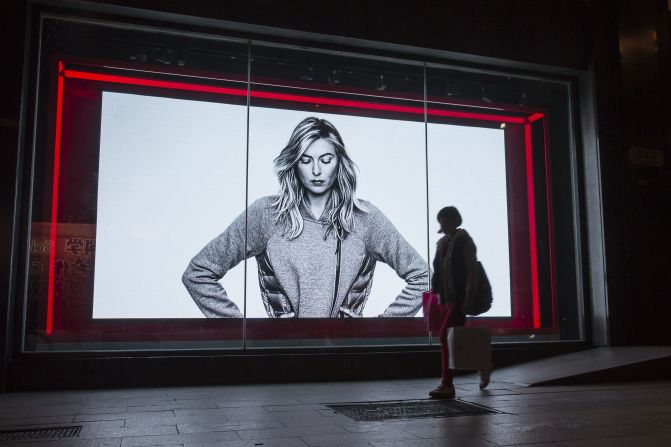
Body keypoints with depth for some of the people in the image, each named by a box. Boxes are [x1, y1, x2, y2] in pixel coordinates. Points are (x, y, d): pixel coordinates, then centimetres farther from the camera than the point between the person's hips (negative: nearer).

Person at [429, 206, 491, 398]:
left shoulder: (465, 241, -7)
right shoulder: (443, 242, 14)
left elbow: (472, 271, -12)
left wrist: (468, 299, -18)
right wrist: (437, 294, 10)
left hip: (459, 298, -8)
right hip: (448, 298, 8)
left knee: (446, 337, -13)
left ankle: (447, 385, -9)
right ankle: (482, 365, 35)